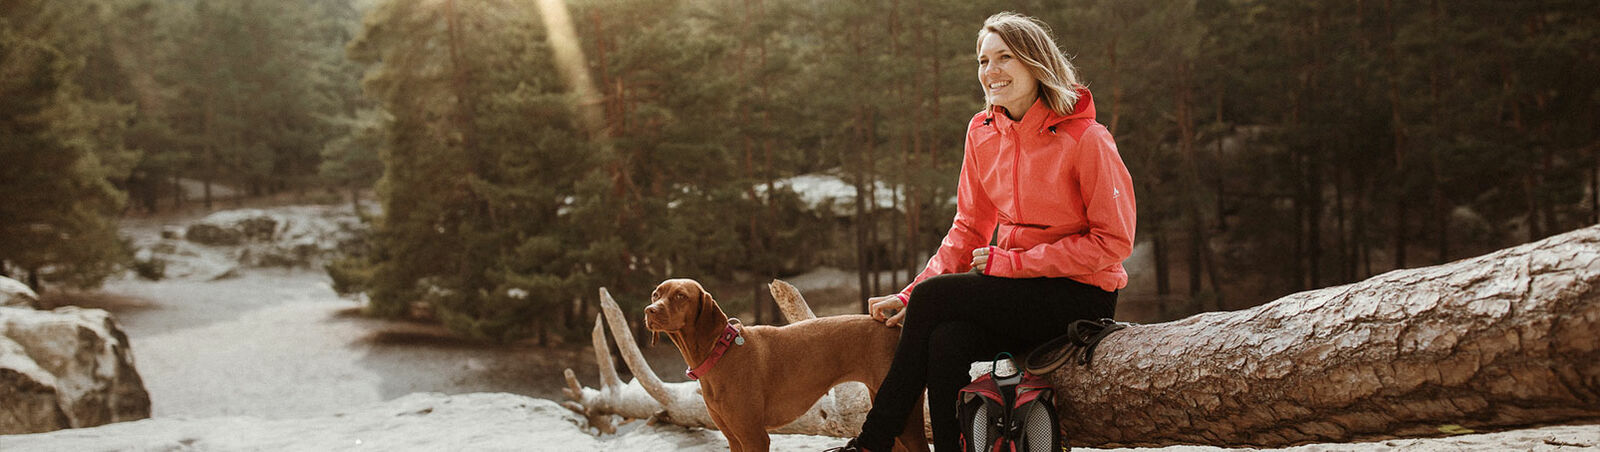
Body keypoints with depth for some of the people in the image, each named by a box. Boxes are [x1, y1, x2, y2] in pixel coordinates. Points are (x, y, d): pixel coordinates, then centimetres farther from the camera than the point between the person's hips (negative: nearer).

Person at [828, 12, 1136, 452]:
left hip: (1081, 295, -5)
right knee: (947, 341, -26)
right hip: (1017, 284, 5)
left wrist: (1011, 263, -17)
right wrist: (908, 297, -3)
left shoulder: (1085, 138, -14)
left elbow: (1113, 241, -13)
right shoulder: (982, 132, 5)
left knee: (934, 297, -21)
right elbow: (969, 229, 10)